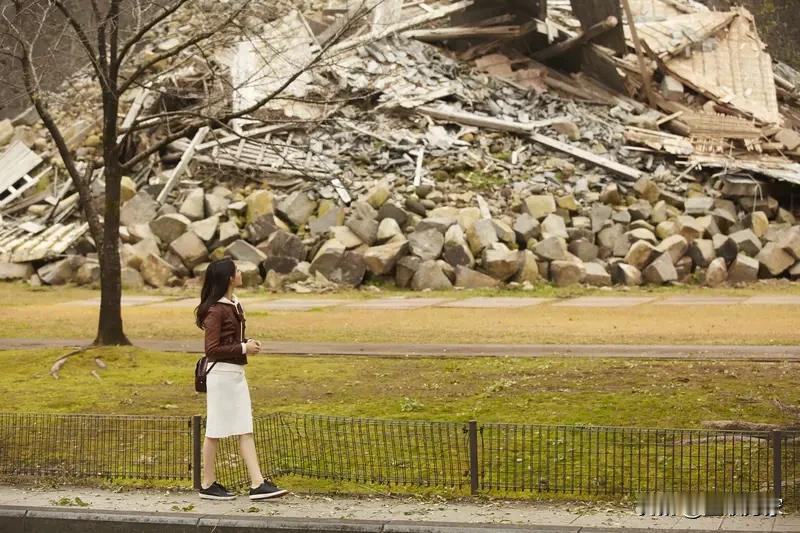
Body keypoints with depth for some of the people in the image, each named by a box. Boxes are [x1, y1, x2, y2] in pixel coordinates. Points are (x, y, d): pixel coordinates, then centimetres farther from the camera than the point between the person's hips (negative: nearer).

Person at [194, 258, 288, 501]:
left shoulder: (234, 305, 12)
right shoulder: (216, 310, -16)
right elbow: (212, 349, -18)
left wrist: (248, 343, 6)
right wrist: (243, 348, -16)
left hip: (237, 372, 9)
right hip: (221, 373, -9)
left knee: (246, 430, 4)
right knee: (215, 431, 2)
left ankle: (257, 484, 1)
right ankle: (208, 485, 12)